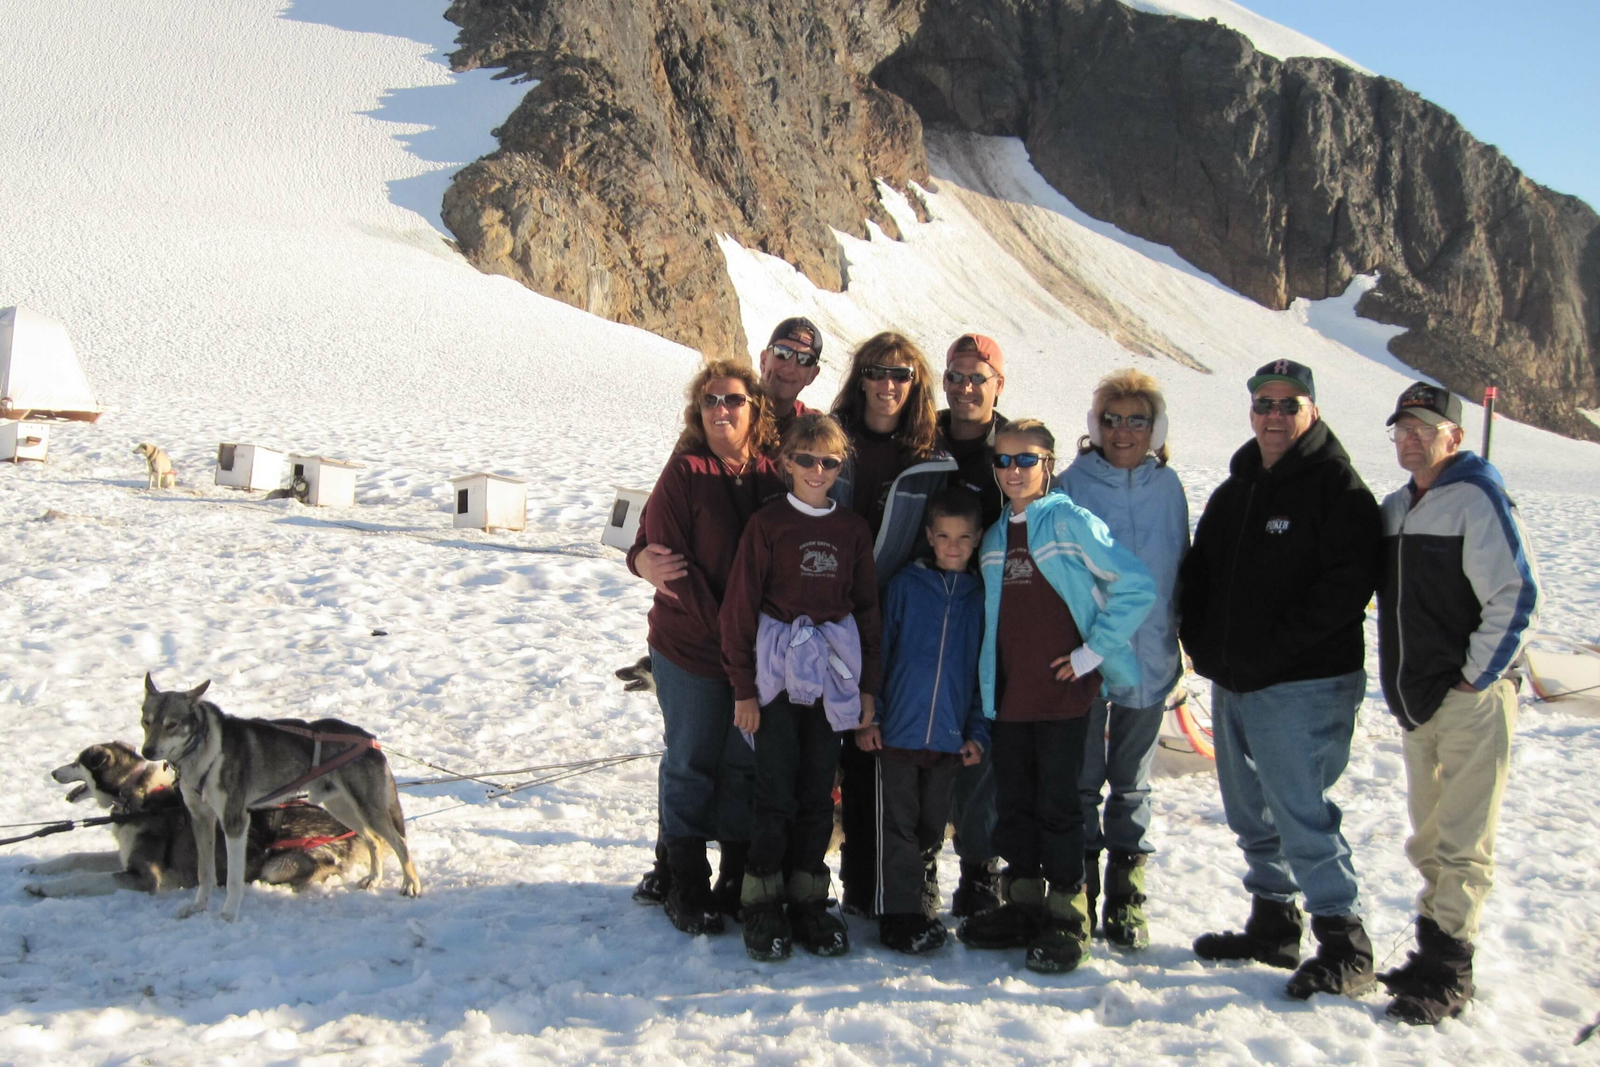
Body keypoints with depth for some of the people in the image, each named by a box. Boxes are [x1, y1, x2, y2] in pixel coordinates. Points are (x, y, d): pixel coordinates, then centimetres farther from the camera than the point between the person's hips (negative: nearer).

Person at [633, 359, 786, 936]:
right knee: (692, 763, 6)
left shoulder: (773, 474, 3)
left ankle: (741, 877, 24)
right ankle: (686, 884, 18)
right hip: (691, 648, -3)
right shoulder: (684, 472, -6)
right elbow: (664, 555, -10)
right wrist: (720, 626, -15)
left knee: (745, 764, 11)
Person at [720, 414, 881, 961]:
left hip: (832, 676, 3)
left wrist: (868, 686, 7)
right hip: (778, 673, -3)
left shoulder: (853, 529, 6)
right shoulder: (767, 524, -5)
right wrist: (743, 687, -7)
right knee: (776, 793, -1)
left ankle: (808, 899, 20)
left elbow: (868, 608, 11)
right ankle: (762, 903, 11)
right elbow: (739, 607, -5)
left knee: (818, 794, 9)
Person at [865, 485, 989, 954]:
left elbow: (986, 669, 8)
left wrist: (978, 732, 1)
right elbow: (879, 648, 2)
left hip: (950, 737, 2)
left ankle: (924, 907, 27)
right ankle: (898, 915, 9)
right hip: (898, 730, -2)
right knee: (898, 826, 1)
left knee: (932, 828, 13)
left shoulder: (981, 596, 4)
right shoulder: (906, 583, -1)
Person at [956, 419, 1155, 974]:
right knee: (1013, 802, 12)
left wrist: (1092, 652, -11)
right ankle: (1023, 903, 25)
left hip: (1063, 693, -6)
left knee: (1058, 803, 1)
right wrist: (986, 687, 13)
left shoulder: (1072, 523, -6)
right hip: (1007, 695, 6)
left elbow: (1138, 586, -10)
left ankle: (1067, 914, 12)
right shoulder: (994, 538, 12)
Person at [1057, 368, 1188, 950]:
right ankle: (1079, 895, 18)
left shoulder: (1167, 486, 3)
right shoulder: (1073, 485, -6)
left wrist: (1176, 644, 9)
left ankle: (1126, 896, 23)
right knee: (1081, 781, 6)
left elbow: (1180, 568, 11)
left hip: (1149, 658, 3)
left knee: (1132, 782, 13)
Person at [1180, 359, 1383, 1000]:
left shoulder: (1338, 488, -9)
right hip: (1231, 685, 8)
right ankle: (1272, 925, 30)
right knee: (1251, 815, 15)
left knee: (1300, 814, -9)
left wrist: (1274, 647, -20)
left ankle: (1345, 948, 2)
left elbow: (1348, 584, -18)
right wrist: (1200, 639, 4)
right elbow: (1198, 573, 20)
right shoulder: (1234, 490, 15)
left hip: (1303, 688, -8)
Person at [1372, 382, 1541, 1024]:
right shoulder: (1394, 508, 13)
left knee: (1462, 843, -2)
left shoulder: (1477, 499, -12)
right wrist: (1403, 687, 14)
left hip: (1471, 700, -8)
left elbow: (1518, 597, -17)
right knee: (1429, 839, 15)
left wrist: (1477, 677, -14)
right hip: (1416, 704, 8)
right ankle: (1432, 951, 26)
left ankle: (1449, 972, 5)